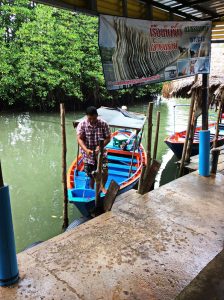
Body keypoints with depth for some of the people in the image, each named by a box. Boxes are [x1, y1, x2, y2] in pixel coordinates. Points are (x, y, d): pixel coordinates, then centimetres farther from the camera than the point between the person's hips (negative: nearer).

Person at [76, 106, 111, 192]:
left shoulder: (103, 124, -10)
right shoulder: (82, 125, -11)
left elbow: (108, 138, -6)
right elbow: (79, 139, -17)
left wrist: (100, 146, -24)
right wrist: (86, 150, -34)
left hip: (100, 152, 0)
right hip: (88, 154, 0)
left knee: (104, 170, -12)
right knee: (91, 175, 10)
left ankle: (102, 186, 17)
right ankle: (92, 189, 36)